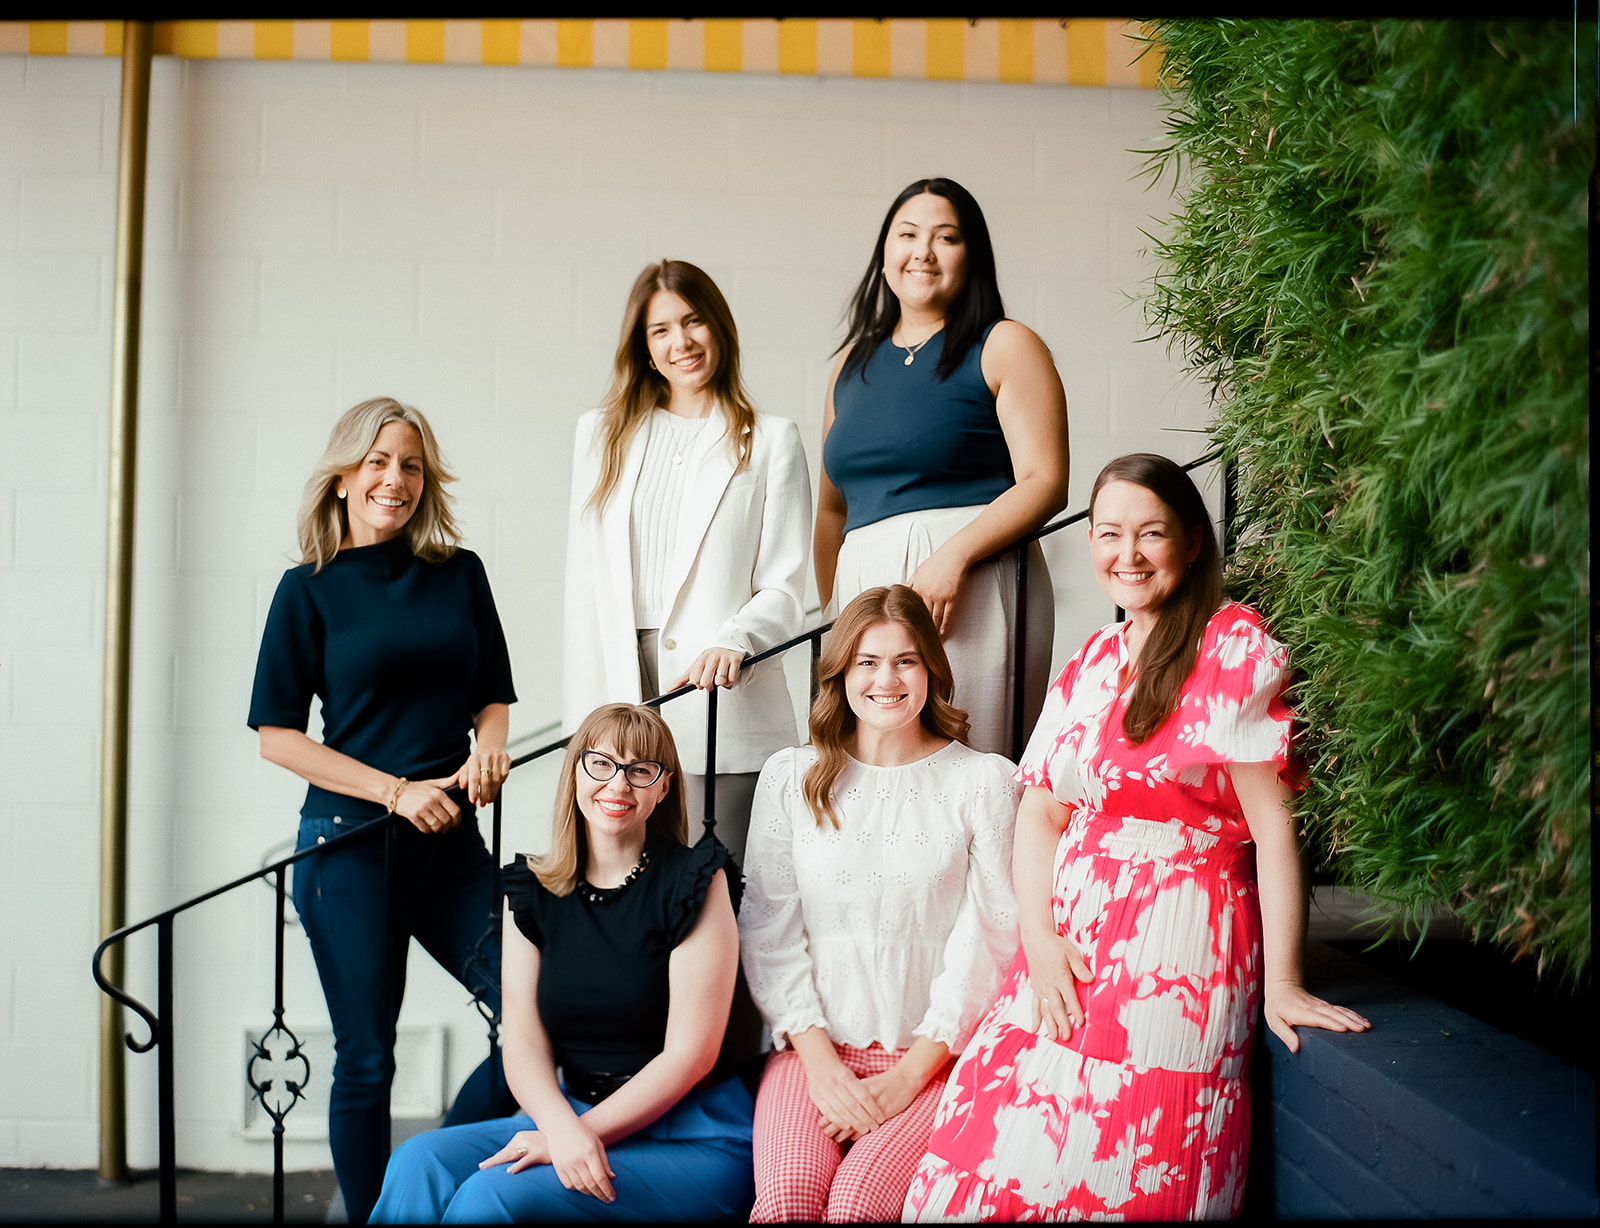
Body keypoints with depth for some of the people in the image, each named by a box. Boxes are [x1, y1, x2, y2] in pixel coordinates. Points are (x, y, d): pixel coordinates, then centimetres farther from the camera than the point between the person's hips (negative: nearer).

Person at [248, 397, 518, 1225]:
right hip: (349, 843, -3)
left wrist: (487, 748, -7)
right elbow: (276, 734, -3)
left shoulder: (460, 573, 8)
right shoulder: (311, 588, -1)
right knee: (366, 1058, 4)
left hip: (451, 841, 3)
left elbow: (493, 693, 16)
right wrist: (396, 791, -11)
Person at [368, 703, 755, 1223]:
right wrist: (563, 1128, -21)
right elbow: (524, 1044, 0)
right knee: (418, 1164, -21)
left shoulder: (692, 882, -6)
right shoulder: (532, 889, 7)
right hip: (570, 1114, 5)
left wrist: (583, 1132, -17)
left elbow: (690, 1053, -10)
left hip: (692, 1138, -4)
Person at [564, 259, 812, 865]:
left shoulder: (771, 440, 7)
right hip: (621, 693, 3)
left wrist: (733, 640, -20)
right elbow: (584, 582, 12)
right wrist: (585, 714, 4)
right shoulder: (601, 433, 17)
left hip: (725, 699, -2)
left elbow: (783, 586, 2)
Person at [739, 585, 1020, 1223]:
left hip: (932, 1055, -1)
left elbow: (988, 938, -2)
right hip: (814, 1046, 2)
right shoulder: (789, 777, 9)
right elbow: (769, 931, 6)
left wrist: (908, 1076, -8)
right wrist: (818, 1060, -6)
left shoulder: (983, 781, 2)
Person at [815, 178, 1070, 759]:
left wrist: (954, 555, -20)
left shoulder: (1005, 347, 2)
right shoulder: (853, 361, 19)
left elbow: (1046, 482, -7)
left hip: (972, 590, -5)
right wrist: (828, 608, 11)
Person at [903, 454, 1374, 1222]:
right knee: (977, 1163, 0)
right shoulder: (1088, 666, 15)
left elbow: (1272, 822, -10)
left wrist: (1282, 985, -14)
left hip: (1177, 948, -6)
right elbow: (1039, 811, 11)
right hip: (1068, 944, 6)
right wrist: (1040, 936, -5)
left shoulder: (1235, 648, -5)